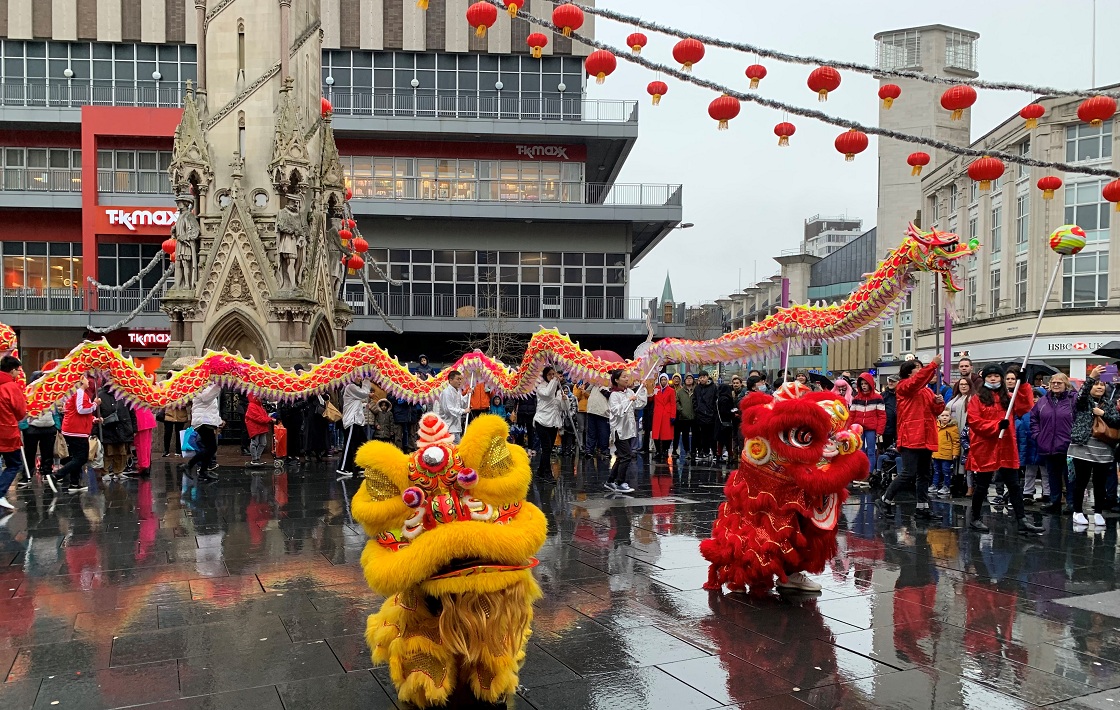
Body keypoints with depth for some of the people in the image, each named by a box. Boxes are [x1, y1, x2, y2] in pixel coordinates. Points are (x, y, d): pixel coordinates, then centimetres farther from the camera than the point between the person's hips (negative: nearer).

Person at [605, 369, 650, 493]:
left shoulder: (630, 392, 10)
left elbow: (640, 405, 8)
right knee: (627, 456, -11)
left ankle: (610, 482, 21)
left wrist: (643, 389, 5)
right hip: (619, 429, -8)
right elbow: (617, 410, -22)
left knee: (621, 457, 12)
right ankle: (620, 484, -4)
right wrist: (628, 400, -25)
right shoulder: (614, 395, -12)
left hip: (629, 429, 8)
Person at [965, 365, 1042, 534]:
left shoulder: (1008, 398, 11)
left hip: (1006, 449, 4)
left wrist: (1023, 385, -12)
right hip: (984, 449, -4)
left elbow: (1025, 407, -6)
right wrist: (997, 425, -22)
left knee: (1015, 486, 3)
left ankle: (1022, 521, 4)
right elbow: (974, 422, -13)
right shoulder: (977, 399, -3)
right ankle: (975, 519, 19)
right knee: (981, 486, 6)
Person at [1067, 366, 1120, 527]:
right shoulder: (1083, 402, 5)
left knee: (1100, 484, 5)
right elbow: (1082, 393, -19)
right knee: (1081, 482, -1)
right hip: (1083, 448, -4)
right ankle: (1078, 512, 9)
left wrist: (1103, 414, -9)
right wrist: (1091, 377, -29)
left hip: (1103, 451, 4)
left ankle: (1098, 513, 15)